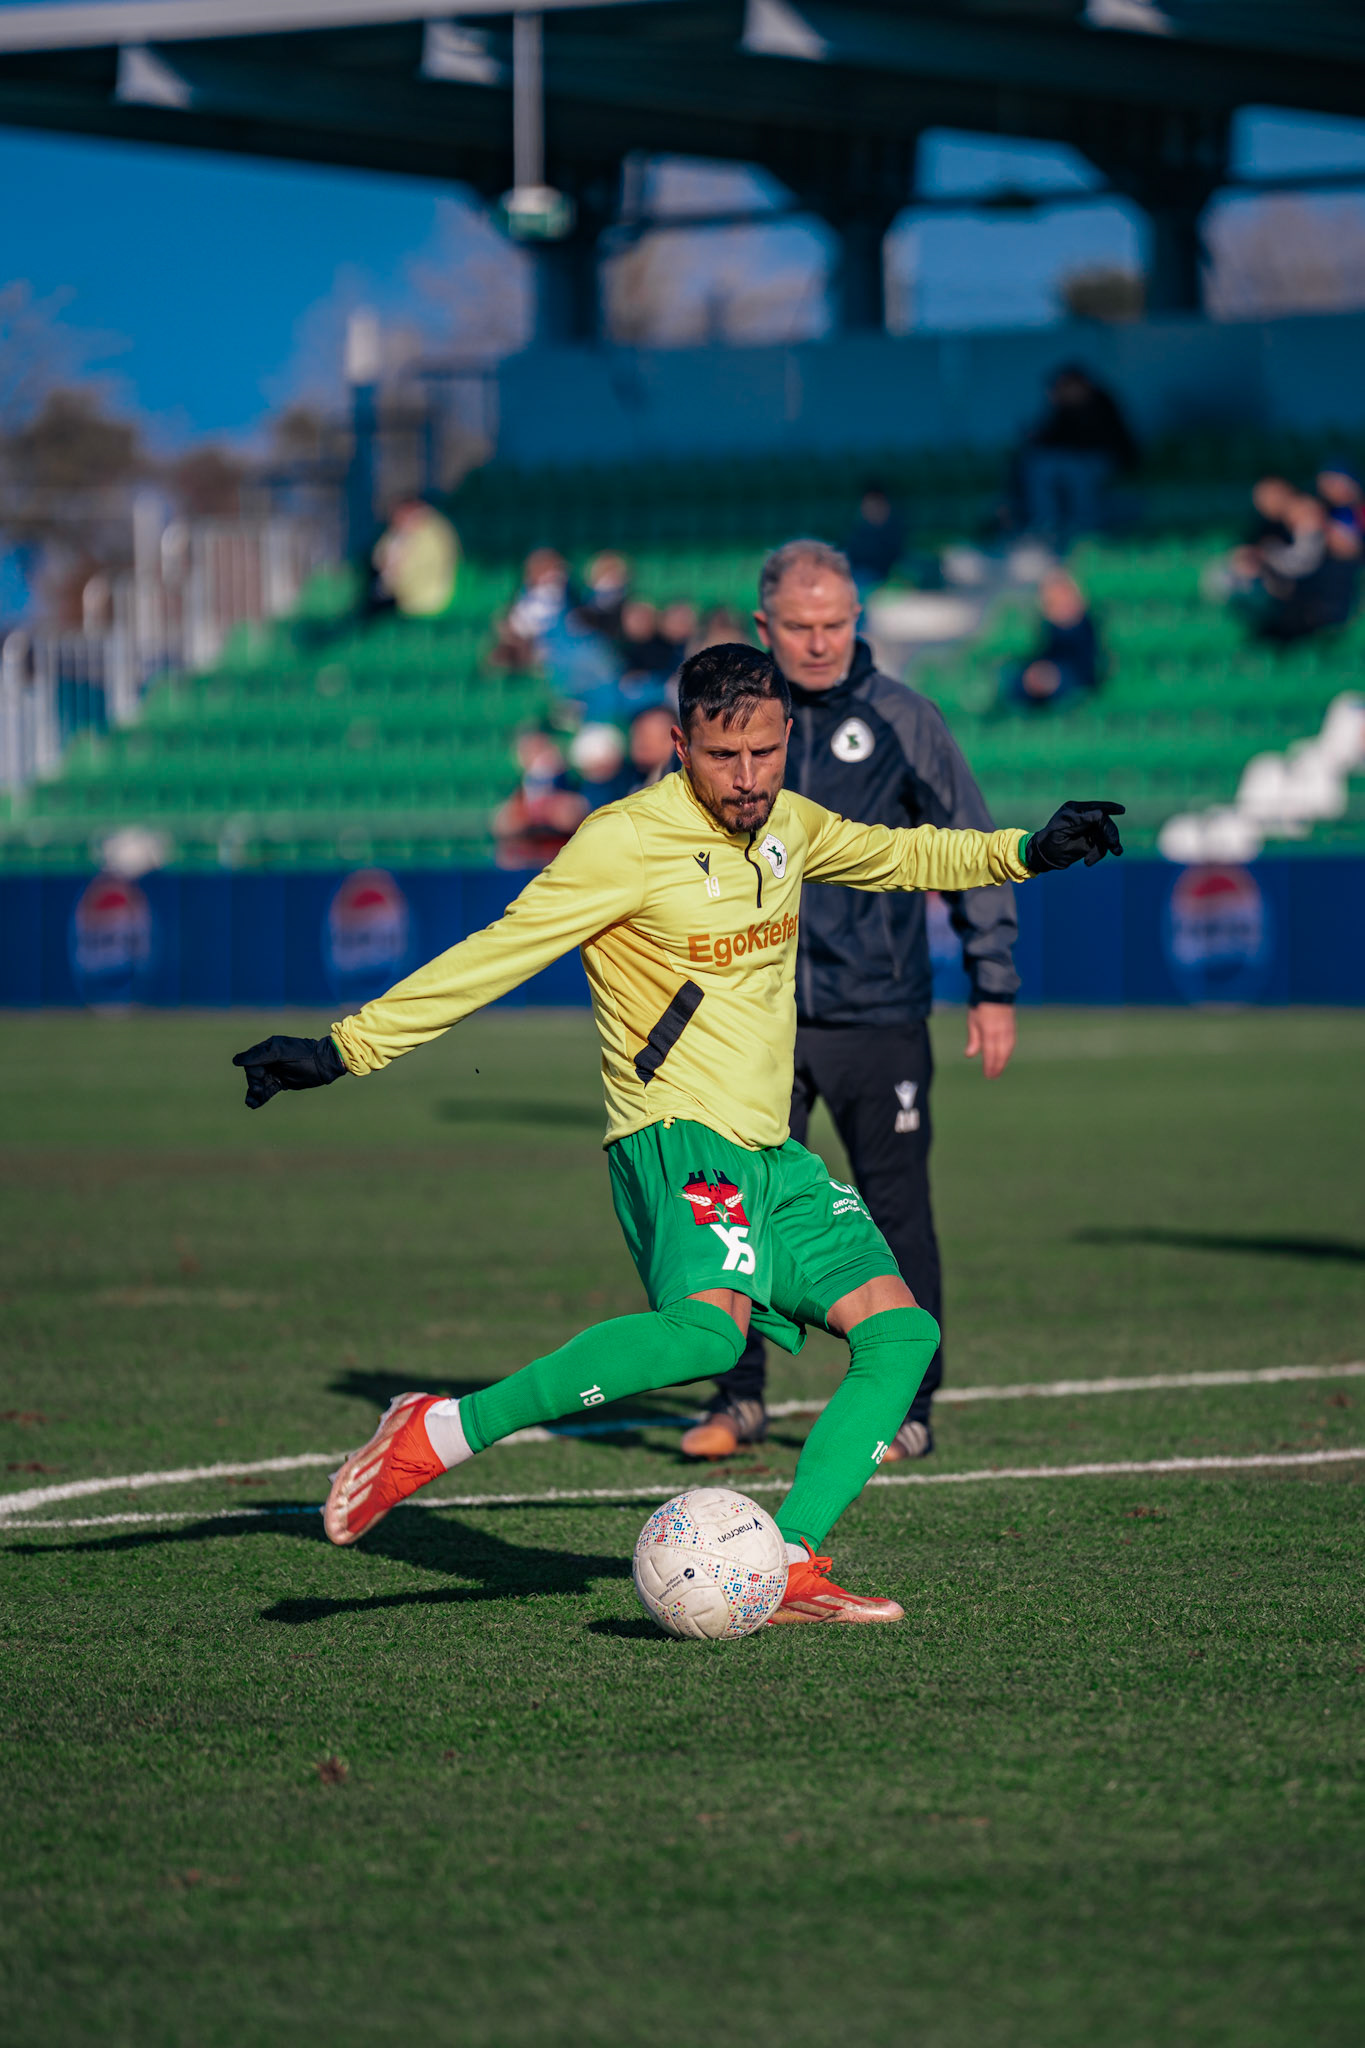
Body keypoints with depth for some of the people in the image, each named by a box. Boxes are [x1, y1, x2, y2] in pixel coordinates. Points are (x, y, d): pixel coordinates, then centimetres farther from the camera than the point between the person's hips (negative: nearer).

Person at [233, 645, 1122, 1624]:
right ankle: (439, 1432, -27)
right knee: (710, 1326, -34)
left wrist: (1022, 852, 21)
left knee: (901, 1331, -5)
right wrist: (346, 1048, -17)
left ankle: (788, 1567, -6)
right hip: (678, 1139, -8)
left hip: (774, 1155, 8)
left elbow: (897, 854, 31)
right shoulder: (627, 842, -12)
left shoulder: (785, 826, 11)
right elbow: (495, 955, -13)